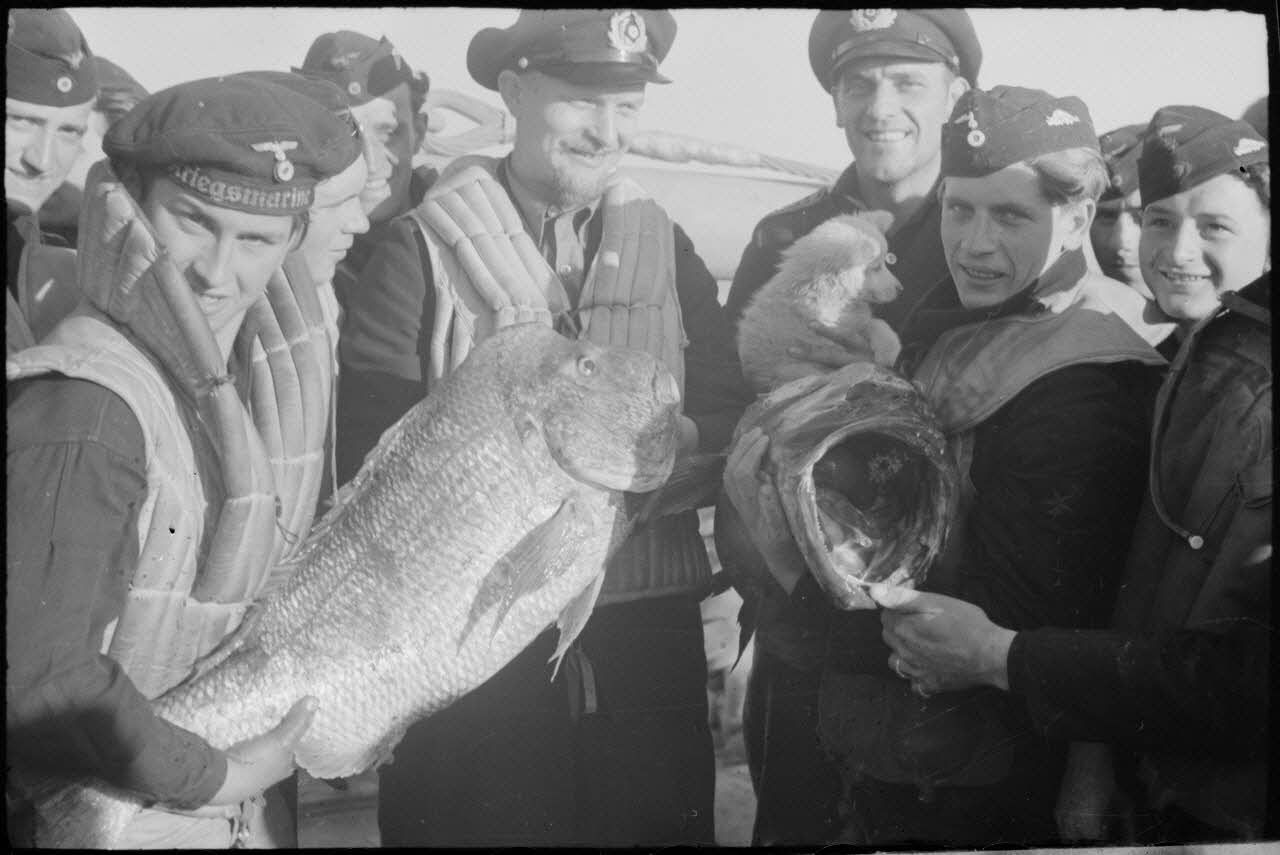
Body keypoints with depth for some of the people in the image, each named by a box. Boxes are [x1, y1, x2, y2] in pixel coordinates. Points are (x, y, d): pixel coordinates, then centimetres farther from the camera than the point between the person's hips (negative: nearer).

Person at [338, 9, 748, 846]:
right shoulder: (422, 249, -3)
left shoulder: (666, 245, 10)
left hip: (648, 634, 4)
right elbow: (371, 455, -10)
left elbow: (734, 428, 5)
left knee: (659, 822, 14)